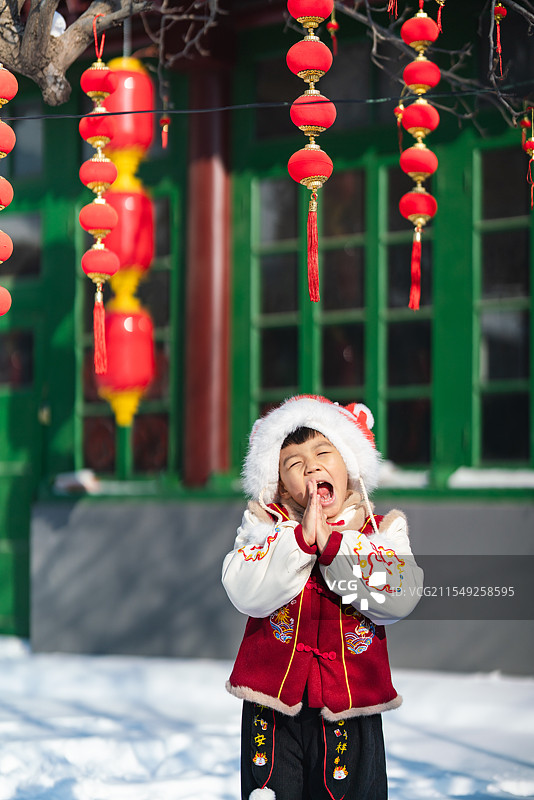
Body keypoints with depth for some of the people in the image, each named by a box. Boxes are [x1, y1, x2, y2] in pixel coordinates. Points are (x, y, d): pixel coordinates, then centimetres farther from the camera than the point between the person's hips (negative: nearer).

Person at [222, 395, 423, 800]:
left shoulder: (384, 530, 3)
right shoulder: (264, 525, 2)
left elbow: (399, 599, -15)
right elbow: (247, 595, -15)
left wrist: (331, 543, -18)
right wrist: (302, 537, -21)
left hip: (351, 709, 1)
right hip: (273, 705, 0)